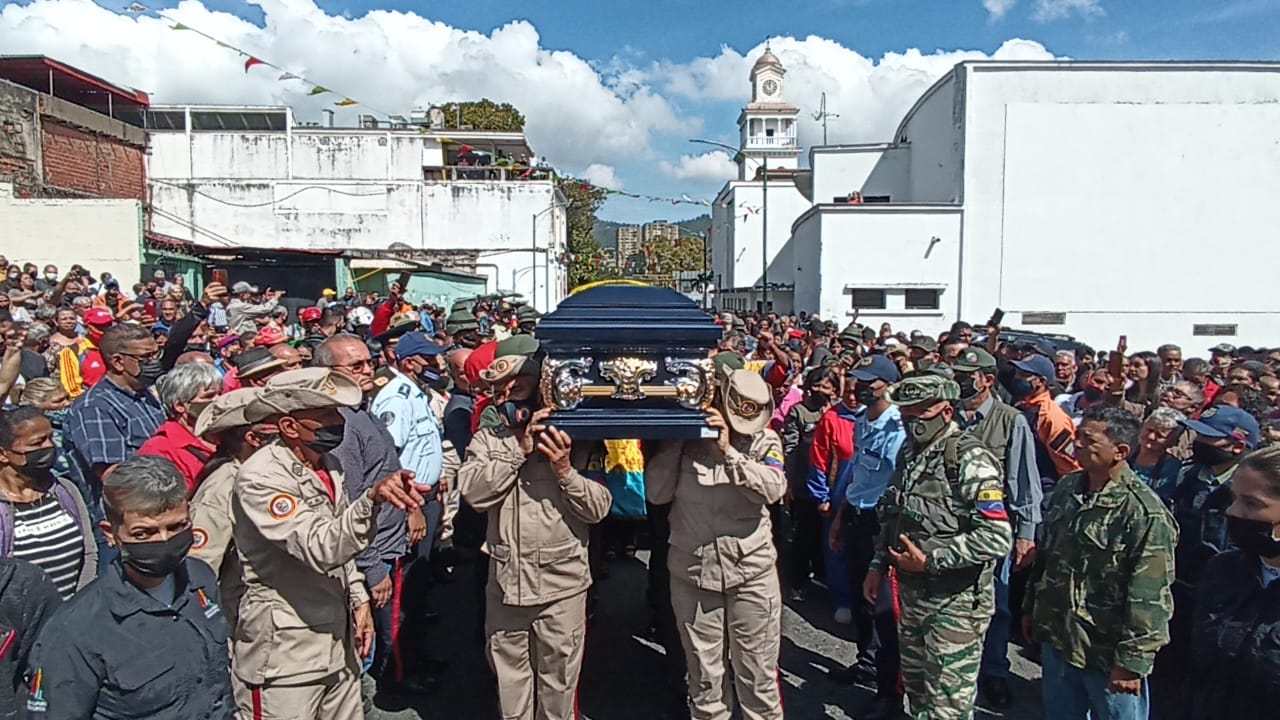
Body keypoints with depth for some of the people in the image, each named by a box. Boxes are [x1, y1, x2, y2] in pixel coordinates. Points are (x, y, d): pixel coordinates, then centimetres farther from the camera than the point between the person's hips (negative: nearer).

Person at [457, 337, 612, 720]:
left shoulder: (572, 435, -3)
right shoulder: (488, 438, 3)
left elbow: (598, 508, -7)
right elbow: (473, 490, -13)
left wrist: (566, 472, -22)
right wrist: (518, 448, -17)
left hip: (561, 583, -2)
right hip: (505, 582, 3)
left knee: (558, 685, 12)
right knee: (509, 682, 19)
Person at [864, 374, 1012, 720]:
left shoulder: (970, 460, -17)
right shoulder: (910, 454, 9)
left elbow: (997, 538, -25)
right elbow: (892, 518, 20)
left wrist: (929, 560, -23)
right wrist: (878, 566, 14)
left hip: (956, 601, -8)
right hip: (912, 595, 8)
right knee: (915, 685, 21)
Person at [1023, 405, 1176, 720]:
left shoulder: (1145, 512, -21)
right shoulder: (1066, 488, 2)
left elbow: (1149, 599, -21)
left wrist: (1131, 662, -19)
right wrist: (1030, 608, 18)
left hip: (1107, 655, -7)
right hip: (1056, 640, 7)